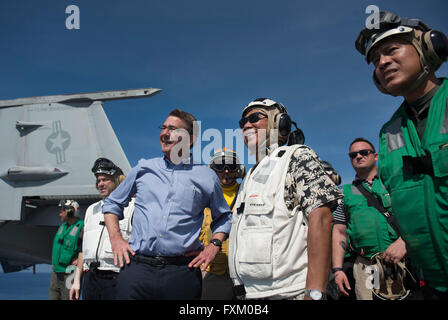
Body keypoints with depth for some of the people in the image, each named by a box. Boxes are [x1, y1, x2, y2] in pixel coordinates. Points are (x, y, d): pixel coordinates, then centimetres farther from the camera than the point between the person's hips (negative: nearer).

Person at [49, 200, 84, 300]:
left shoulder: (81, 227, -13)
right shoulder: (62, 226, 13)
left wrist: (80, 260, -19)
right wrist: (53, 262, 17)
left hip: (70, 274, -8)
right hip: (56, 273, 8)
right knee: (53, 296, 12)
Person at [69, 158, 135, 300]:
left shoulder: (131, 207, -2)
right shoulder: (91, 209, 20)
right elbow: (83, 247, 21)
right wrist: (77, 280, 18)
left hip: (115, 279, -6)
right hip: (90, 278, 6)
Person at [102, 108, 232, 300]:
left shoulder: (206, 177, 7)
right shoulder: (143, 169, 11)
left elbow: (223, 217, 19)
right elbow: (112, 203, 21)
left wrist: (214, 245, 2)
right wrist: (116, 239, 8)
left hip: (182, 271, -1)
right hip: (137, 268, 1)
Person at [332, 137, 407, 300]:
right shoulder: (346, 193, 15)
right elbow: (339, 232, 12)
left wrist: (403, 241, -17)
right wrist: (338, 269, 2)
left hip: (404, 260, -1)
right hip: (365, 266, 1)